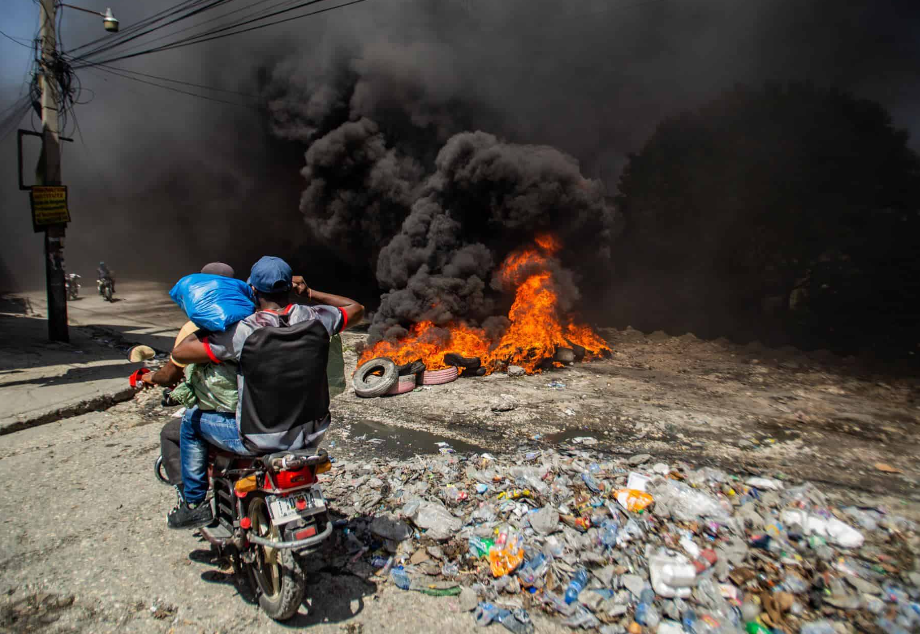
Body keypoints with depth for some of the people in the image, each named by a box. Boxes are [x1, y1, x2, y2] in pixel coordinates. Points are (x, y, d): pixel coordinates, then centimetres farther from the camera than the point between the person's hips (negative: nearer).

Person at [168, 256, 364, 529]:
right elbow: (357, 309, 11)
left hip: (259, 441, -3)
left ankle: (194, 504, 33)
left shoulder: (244, 332, -20)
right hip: (312, 434, 4)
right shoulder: (316, 318, -10)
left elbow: (180, 352, -12)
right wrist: (312, 293, 15)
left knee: (191, 421, 22)